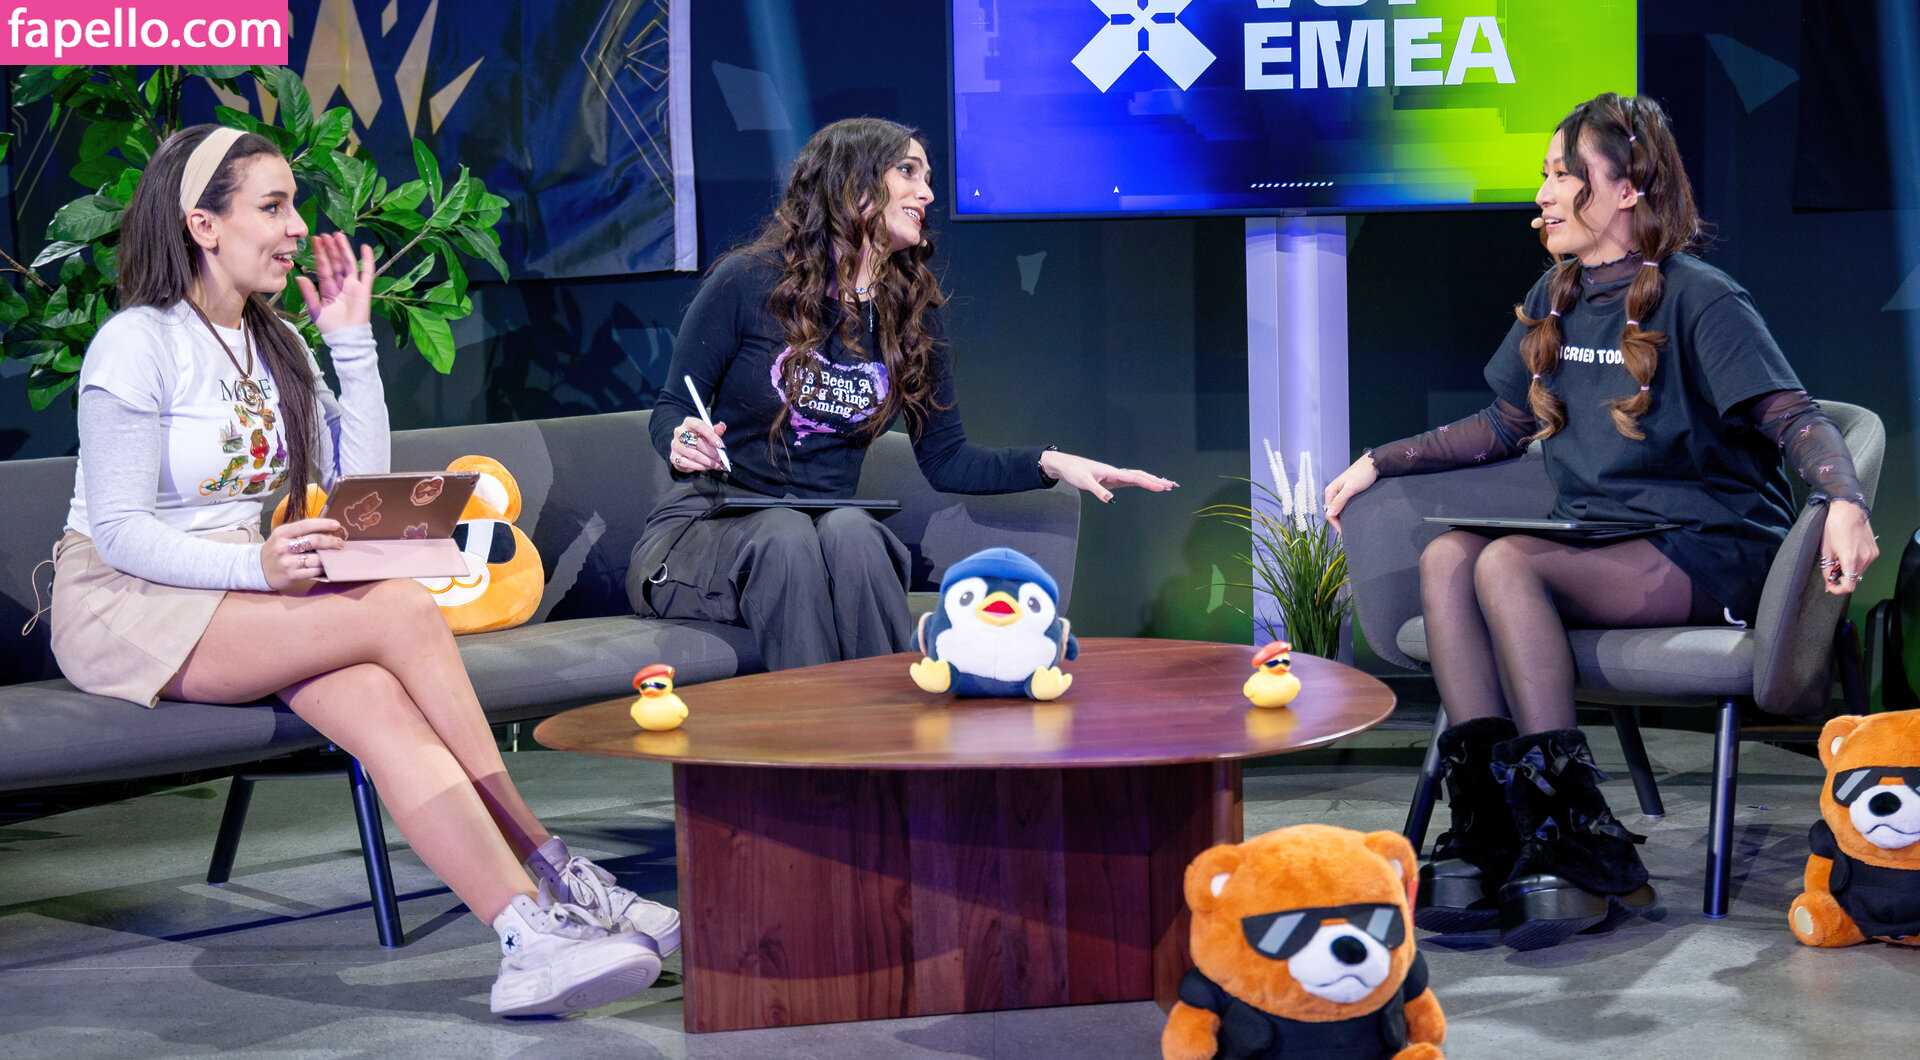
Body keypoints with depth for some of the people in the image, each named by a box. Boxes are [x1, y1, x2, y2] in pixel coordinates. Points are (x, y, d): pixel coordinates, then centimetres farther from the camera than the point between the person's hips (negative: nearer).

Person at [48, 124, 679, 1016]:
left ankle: (532, 938, -40)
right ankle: (548, 872, -26)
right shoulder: (139, 344, -10)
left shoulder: (275, 343, 14)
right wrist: (259, 565, -31)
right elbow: (120, 530, -16)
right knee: (406, 612, -28)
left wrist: (353, 343, 4)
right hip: (126, 607, -7)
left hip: (241, 597, 7)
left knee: (380, 703, -28)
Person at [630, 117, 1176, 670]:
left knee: (851, 532, -33)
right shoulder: (748, 280, -3)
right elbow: (672, 408, 3)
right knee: (787, 538, -37)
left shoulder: (911, 314, 10)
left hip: (833, 528, 3)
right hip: (713, 520, -3)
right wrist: (683, 442, -22)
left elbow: (945, 458, 12)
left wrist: (1050, 463, -3)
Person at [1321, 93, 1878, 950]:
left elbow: (1793, 417, -14)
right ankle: (1488, 828, -32)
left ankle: (1581, 842, -32)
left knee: (1507, 563, -31)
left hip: (1710, 552, -6)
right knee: (1445, 556, -23)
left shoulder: (1698, 298, -6)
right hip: (1595, 541, 6)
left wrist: (1845, 502, -34)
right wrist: (1378, 461, 22)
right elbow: (1503, 425, 26)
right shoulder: (1555, 299, 15)